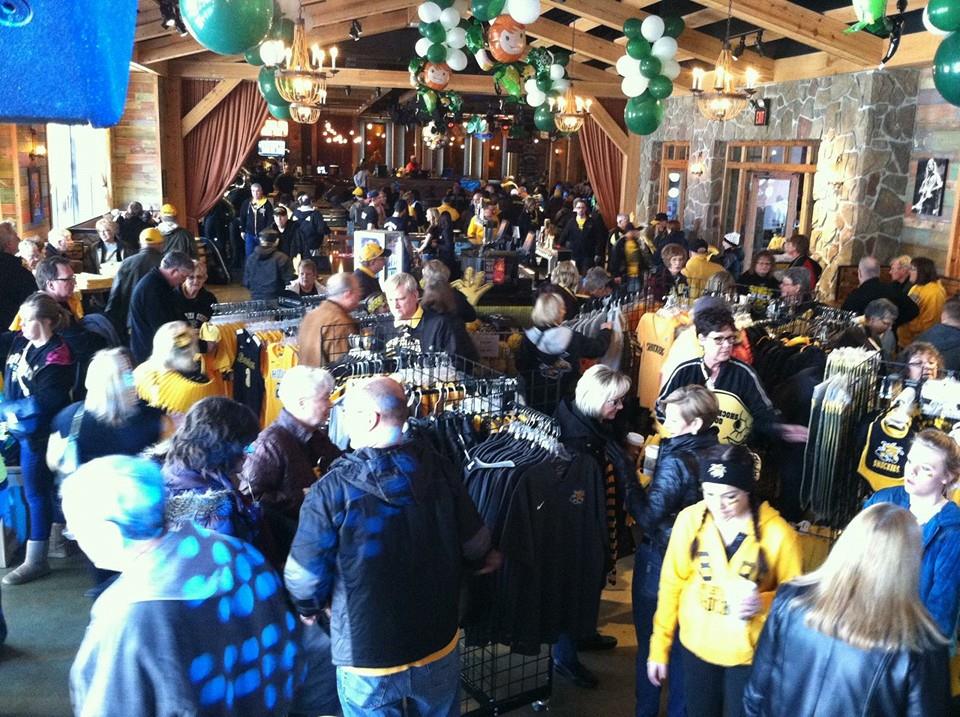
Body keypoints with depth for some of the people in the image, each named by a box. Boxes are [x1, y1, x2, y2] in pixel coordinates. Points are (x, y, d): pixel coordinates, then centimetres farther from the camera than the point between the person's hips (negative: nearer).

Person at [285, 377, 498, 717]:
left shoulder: (332, 489, -21)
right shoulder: (438, 469, -11)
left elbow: (304, 575, -15)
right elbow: (475, 543, 0)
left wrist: (309, 610, 9)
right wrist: (485, 559, 25)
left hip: (366, 660, -3)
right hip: (438, 650, 3)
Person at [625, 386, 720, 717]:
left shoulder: (675, 462, -24)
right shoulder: (714, 453, -2)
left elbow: (648, 516, -23)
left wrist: (629, 480, -16)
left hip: (660, 559, -7)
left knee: (650, 639, 11)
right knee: (683, 640, 19)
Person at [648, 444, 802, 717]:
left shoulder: (778, 533, -18)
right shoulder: (689, 520, -12)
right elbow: (672, 584, -3)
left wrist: (765, 602, -25)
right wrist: (659, 646, 0)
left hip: (750, 653, -2)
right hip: (697, 646, 2)